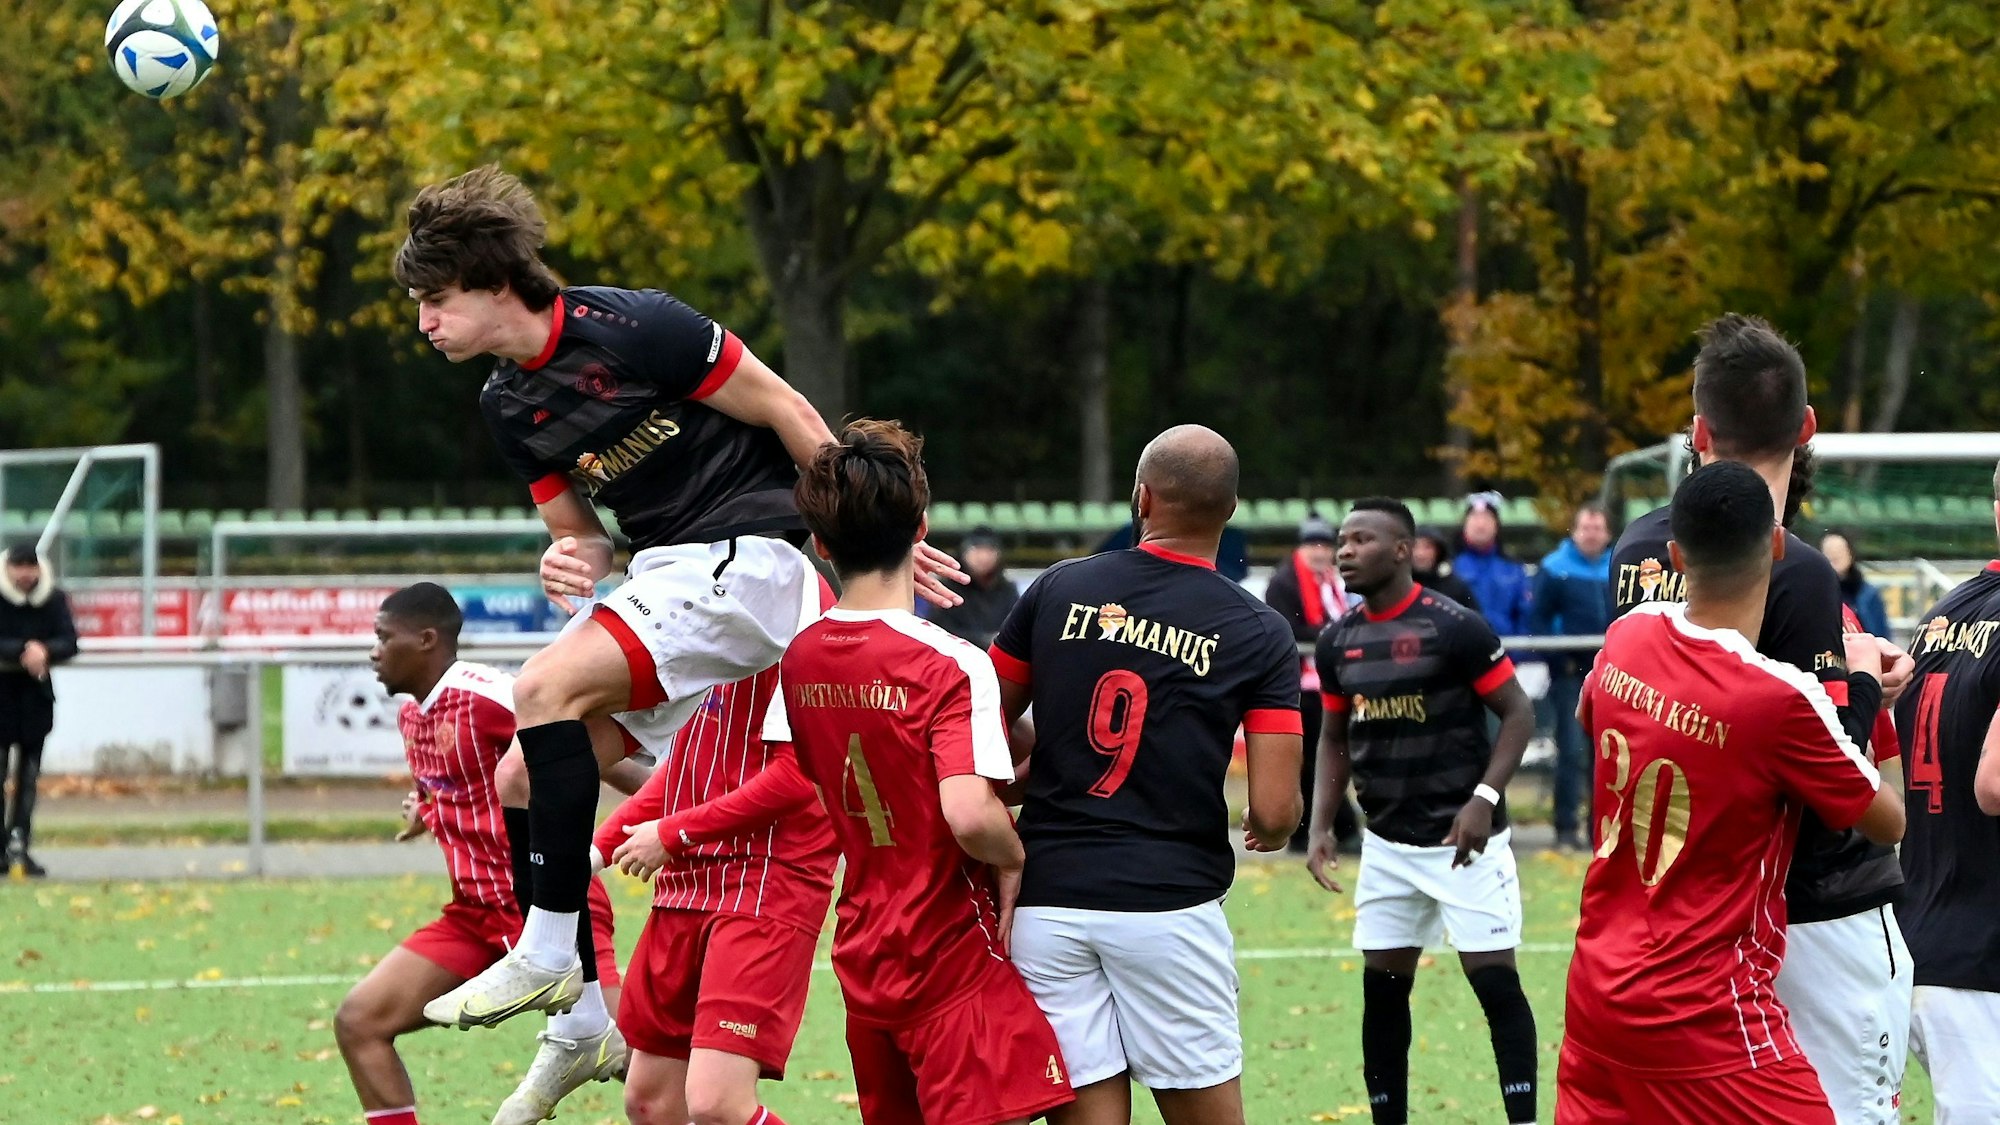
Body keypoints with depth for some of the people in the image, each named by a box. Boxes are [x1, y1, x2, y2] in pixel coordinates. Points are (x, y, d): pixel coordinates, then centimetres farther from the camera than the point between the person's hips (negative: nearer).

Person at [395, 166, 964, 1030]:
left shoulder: (627, 327, -17)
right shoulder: (506, 406, 8)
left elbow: (787, 414, -11)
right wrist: (574, 557, -9)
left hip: (747, 554, -9)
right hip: (662, 570, 9)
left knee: (547, 688, -25)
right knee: (522, 781, 3)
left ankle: (547, 951, -20)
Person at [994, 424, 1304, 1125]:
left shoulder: (1058, 591, 4)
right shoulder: (1258, 635, -1)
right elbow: (1275, 811, -6)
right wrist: (1269, 829, 18)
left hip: (1048, 899, 2)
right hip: (1168, 904, -2)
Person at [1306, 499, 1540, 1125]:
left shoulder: (1454, 627, -13)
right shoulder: (1339, 642, 6)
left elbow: (1518, 713, -9)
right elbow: (1334, 738, 17)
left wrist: (1484, 798, -20)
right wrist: (1321, 827, 6)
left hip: (1463, 839, -6)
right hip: (1387, 844, 6)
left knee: (1495, 981, -7)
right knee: (1382, 988, 7)